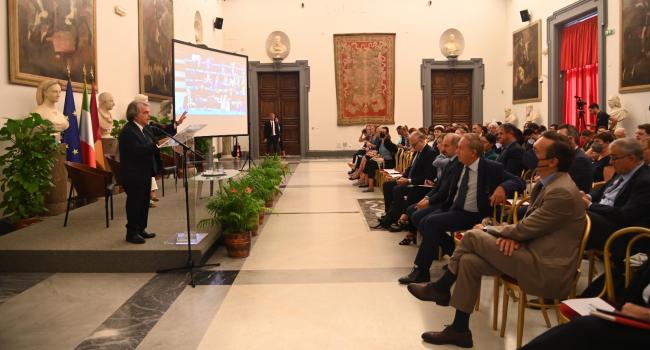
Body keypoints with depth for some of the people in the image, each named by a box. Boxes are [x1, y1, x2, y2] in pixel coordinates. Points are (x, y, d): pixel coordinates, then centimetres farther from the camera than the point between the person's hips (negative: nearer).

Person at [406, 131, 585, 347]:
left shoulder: (562, 192, -22)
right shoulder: (548, 183, 10)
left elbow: (524, 229, -18)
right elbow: (529, 222, 15)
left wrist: (488, 230, -3)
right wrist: (511, 235, -8)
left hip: (547, 271, -9)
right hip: (538, 256, 9)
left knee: (472, 236, -13)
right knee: (469, 260, -5)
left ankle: (440, 288, 6)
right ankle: (460, 330, 4)